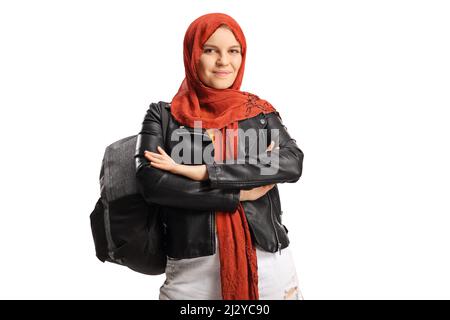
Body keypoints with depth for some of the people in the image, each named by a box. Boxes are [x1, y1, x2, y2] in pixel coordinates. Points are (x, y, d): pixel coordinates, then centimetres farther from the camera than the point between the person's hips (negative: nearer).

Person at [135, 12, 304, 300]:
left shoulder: (261, 111, 6)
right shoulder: (164, 115, 2)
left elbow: (293, 164, -10)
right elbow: (151, 183, -11)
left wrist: (202, 171, -16)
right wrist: (239, 193, -12)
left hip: (268, 261, 2)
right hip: (192, 267, -1)